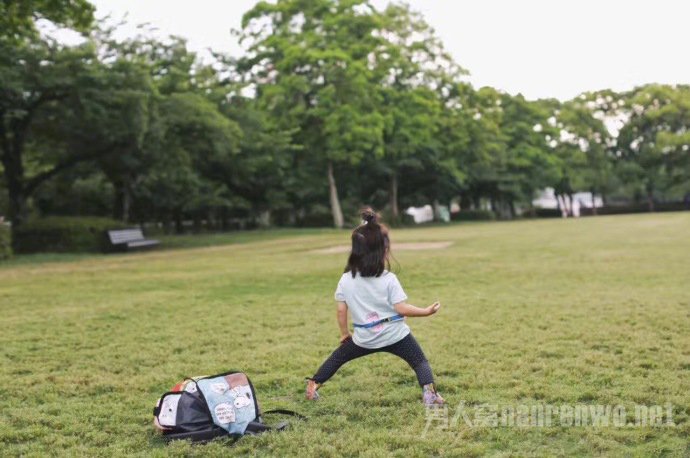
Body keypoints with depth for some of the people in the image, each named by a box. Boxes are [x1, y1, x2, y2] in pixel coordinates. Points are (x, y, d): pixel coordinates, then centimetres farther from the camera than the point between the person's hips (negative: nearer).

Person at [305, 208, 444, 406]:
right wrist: (426, 311, -1)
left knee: (337, 357, 23)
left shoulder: (345, 280, -4)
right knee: (420, 361, 7)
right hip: (395, 335, -2)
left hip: (364, 338, 3)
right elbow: (401, 308, -13)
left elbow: (341, 310, 0)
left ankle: (313, 385, 27)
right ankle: (429, 393, -15)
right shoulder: (389, 279, -12)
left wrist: (344, 333, 16)